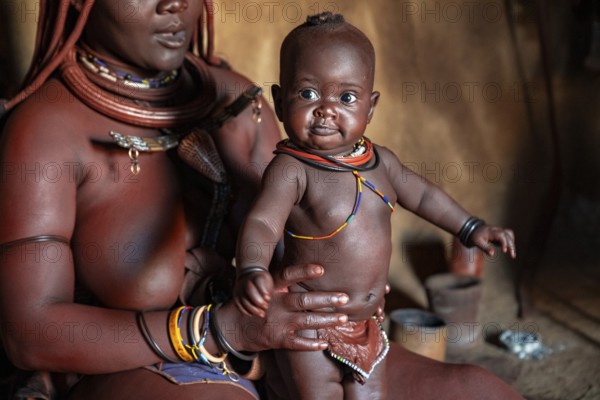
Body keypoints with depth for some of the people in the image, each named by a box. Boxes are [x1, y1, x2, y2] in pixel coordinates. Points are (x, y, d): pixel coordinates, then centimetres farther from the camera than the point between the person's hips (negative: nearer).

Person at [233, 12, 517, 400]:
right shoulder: (291, 169, -22)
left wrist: (471, 228, 16)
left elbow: (420, 193, 14)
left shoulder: (379, 160, -2)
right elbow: (262, 223, -35)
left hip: (367, 322, 6)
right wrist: (252, 271, -55)